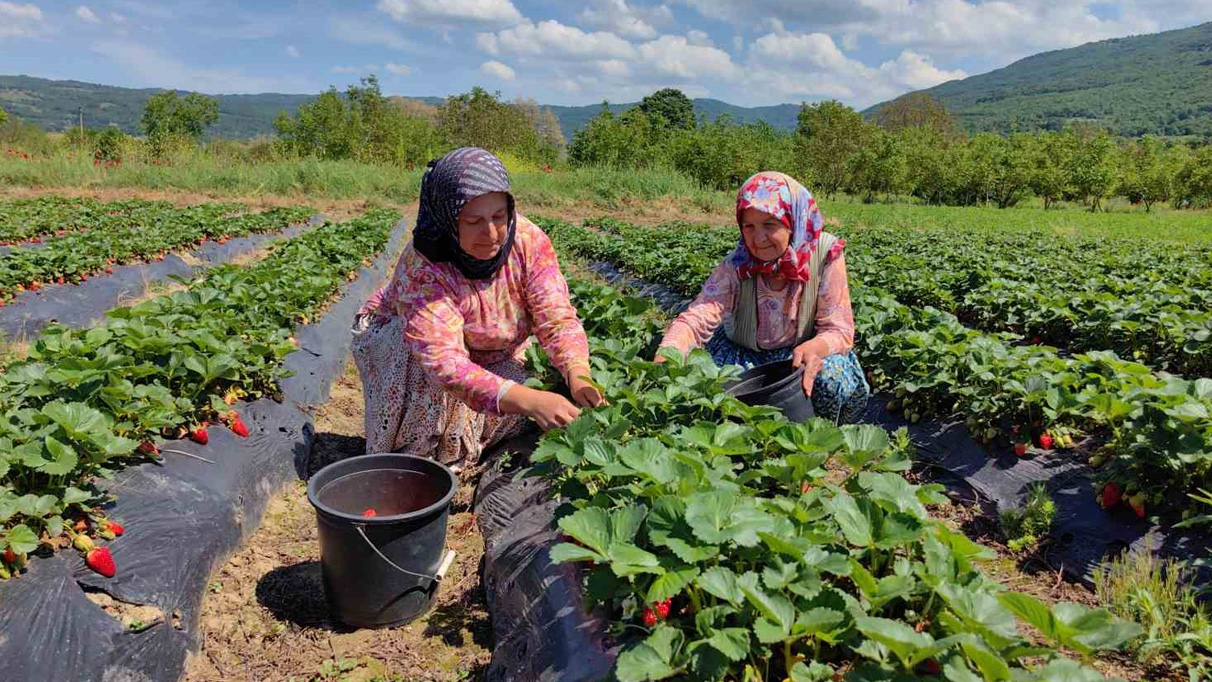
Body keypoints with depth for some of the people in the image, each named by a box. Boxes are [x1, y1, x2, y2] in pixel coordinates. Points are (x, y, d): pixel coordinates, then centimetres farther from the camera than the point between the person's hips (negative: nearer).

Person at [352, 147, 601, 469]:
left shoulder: (529, 240, -26)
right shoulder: (422, 267, -38)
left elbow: (557, 319, -29)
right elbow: (444, 362, -48)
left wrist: (579, 377, -49)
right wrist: (529, 401, -60)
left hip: (492, 355, 4)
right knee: (427, 370, -37)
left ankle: (451, 451, 9)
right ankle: (406, 454, -8)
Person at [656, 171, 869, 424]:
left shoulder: (825, 254, -19)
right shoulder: (736, 267, -19)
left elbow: (839, 329, -20)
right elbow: (696, 319, -32)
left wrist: (814, 348, -44)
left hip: (802, 352, 0)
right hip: (745, 356, 1)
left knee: (833, 379, -33)